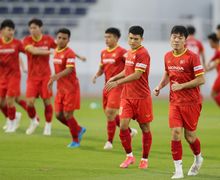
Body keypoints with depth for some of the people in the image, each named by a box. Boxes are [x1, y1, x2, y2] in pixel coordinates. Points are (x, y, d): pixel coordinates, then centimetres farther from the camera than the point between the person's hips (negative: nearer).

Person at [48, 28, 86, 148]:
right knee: (58, 114, 6)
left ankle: (75, 140, 10)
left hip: (71, 88, -8)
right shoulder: (56, 52, 10)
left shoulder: (69, 53, -14)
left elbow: (69, 69, -26)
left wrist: (57, 76, -41)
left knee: (67, 114, -5)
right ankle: (79, 130, 27)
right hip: (60, 88, 8)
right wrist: (52, 80, 24)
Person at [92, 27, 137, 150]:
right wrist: (97, 75, 3)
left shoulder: (121, 52, -10)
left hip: (117, 86, -8)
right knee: (109, 114, 11)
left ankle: (110, 142, -5)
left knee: (110, 112, -14)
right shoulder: (104, 53, 13)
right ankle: (130, 131, 30)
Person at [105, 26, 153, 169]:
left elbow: (137, 75, -20)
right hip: (127, 96, 6)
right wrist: (114, 78, 13)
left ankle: (145, 159, 16)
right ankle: (130, 156, 10)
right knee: (123, 125, -5)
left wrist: (117, 83, -19)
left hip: (142, 97, -6)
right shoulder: (130, 52, 12)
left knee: (145, 128, 5)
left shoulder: (143, 53, -13)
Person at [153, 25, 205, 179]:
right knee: (175, 133, -10)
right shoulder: (168, 56, 5)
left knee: (190, 136, 4)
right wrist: (159, 87, 6)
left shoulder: (192, 57, -13)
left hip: (191, 101, -4)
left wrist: (181, 86, -21)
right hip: (175, 101, 4)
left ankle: (198, 158, 36)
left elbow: (201, 80, -15)